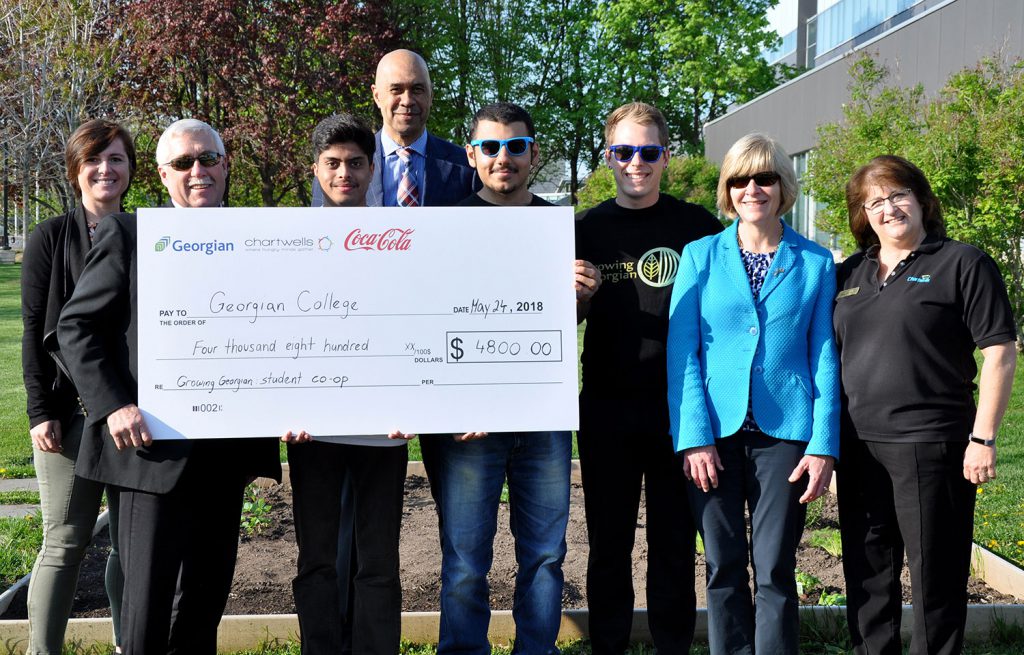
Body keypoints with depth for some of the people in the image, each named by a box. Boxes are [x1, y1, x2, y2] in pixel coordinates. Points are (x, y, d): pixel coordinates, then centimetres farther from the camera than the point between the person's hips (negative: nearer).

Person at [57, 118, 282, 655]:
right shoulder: (126, 234, 0)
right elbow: (77, 326, -1)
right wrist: (113, 406, -13)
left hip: (226, 451, 4)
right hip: (157, 449, -4)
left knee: (208, 591, 15)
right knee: (148, 596, -1)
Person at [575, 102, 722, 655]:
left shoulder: (699, 227, 0)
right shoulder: (587, 229, 6)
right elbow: (565, 318, 11)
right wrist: (577, 296, -12)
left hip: (678, 408, -1)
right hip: (607, 410, 2)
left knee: (674, 543, 7)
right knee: (608, 542, 10)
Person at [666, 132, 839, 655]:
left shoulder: (816, 263, 7)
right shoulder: (700, 256, 7)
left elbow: (825, 357, 4)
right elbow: (681, 351, 1)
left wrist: (824, 445, -5)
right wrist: (693, 435, -9)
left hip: (784, 431, 0)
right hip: (714, 433, 1)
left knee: (774, 571, 0)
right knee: (724, 567, 6)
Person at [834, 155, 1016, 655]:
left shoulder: (962, 264, -2)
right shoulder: (848, 275, 13)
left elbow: (1000, 353, -6)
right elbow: (830, 356, 18)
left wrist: (984, 438, -12)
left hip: (930, 445, -5)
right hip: (859, 446, 6)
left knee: (935, 572, 2)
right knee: (867, 573, 13)